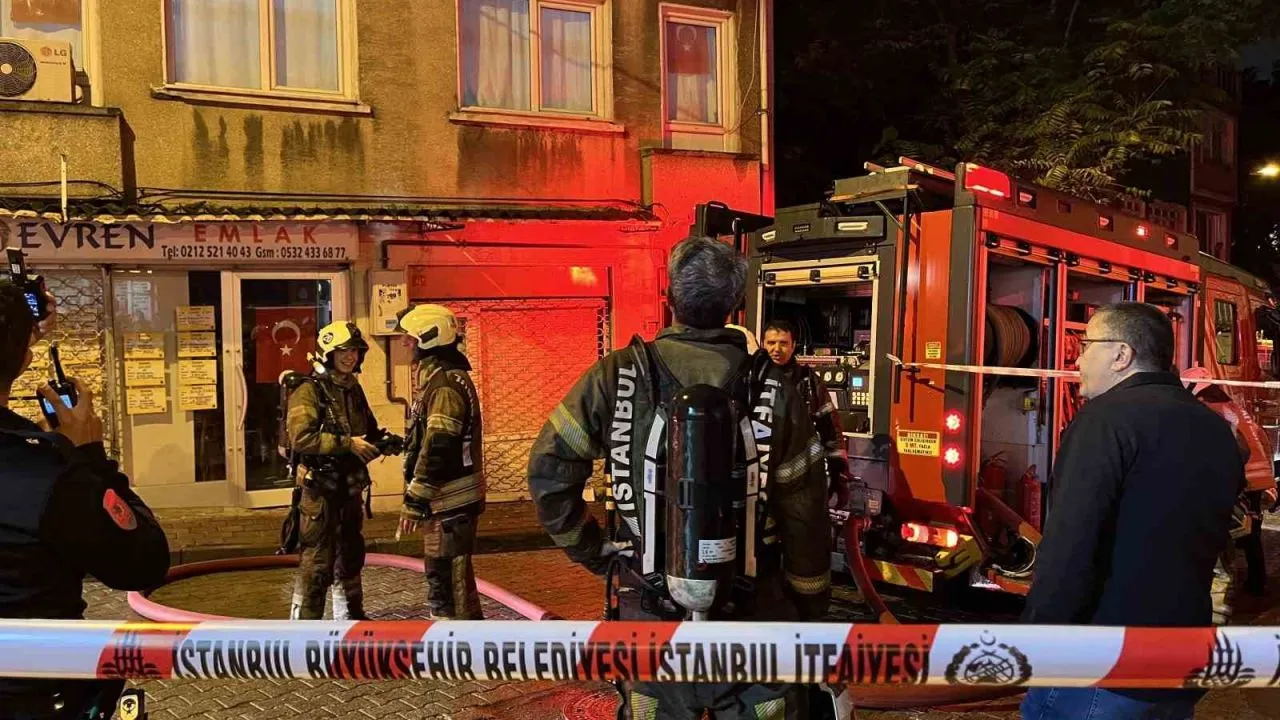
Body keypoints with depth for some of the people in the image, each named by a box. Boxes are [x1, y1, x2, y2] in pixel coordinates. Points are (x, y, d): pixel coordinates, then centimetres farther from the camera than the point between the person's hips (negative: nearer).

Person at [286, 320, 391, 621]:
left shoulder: (354, 389, 12)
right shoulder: (309, 391, -12)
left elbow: (368, 431, 24)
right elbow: (300, 438, -25)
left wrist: (383, 440, 3)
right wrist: (348, 444, -25)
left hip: (350, 487, 8)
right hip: (320, 489, -8)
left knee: (351, 557, 18)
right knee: (316, 564, -5)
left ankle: (350, 618, 33)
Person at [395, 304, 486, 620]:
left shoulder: (445, 385, -18)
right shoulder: (441, 378, 15)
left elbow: (436, 450, -23)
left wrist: (414, 502, -21)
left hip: (450, 503, -11)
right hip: (447, 500, 11)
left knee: (448, 581, -5)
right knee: (443, 578, 20)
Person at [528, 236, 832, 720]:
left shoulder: (616, 377, -8)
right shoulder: (774, 391, -8)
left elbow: (549, 472, -5)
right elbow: (806, 519, -3)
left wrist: (592, 552, 7)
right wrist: (811, 610, 10)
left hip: (651, 610, 1)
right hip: (752, 616, 0)